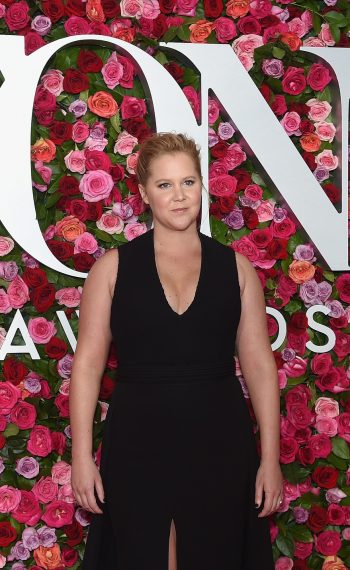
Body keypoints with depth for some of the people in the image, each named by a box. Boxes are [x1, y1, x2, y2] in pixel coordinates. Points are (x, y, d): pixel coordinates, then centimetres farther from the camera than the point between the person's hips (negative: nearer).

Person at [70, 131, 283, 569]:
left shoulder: (235, 267, 4)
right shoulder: (113, 267, 0)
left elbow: (259, 365, 2)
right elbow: (88, 364, -2)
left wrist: (270, 458, -2)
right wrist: (81, 456, -6)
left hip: (219, 446, 1)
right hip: (137, 445, -1)